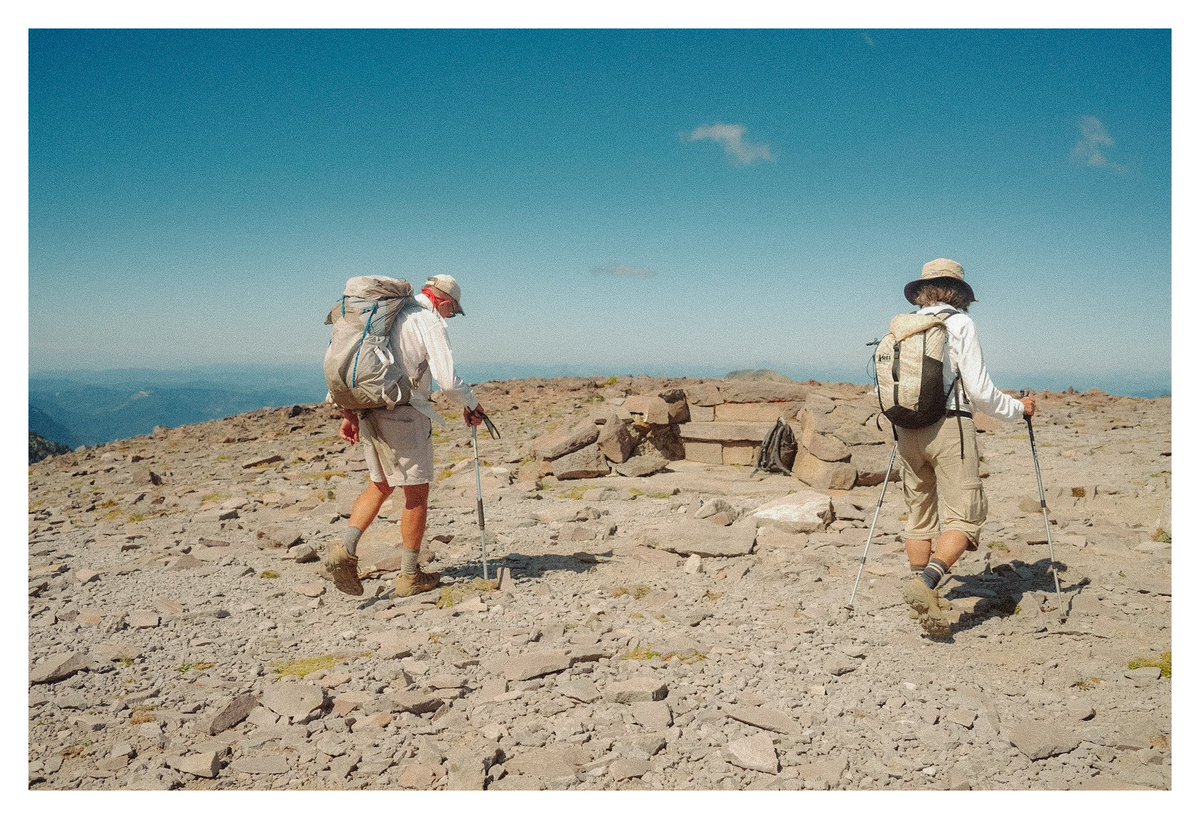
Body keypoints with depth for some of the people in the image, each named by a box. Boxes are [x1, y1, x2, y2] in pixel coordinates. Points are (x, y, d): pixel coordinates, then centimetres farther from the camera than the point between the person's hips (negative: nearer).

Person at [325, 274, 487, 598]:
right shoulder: (430, 321, -7)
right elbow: (447, 380, -15)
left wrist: (348, 413, 19)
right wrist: (471, 404, 3)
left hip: (367, 411, 8)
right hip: (404, 414, -7)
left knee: (380, 485, 21)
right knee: (417, 493, 5)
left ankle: (346, 548, 3)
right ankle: (410, 576, 12)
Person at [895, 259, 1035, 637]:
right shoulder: (960, 323, -3)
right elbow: (979, 391, -6)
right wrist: (1019, 409, 10)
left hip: (907, 431, 6)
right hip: (950, 427, -5)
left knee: (919, 516, 12)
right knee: (965, 516, -3)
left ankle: (925, 601, 14)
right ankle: (926, 581, -22)